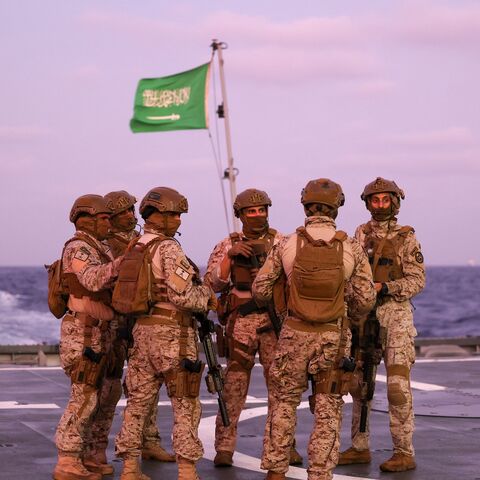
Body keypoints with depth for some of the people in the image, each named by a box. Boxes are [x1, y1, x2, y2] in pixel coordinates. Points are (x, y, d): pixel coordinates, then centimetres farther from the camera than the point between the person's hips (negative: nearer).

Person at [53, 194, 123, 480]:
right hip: (83, 333, -10)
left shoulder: (97, 250, 19)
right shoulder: (79, 247, -13)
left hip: (94, 333, 10)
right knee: (84, 398, -9)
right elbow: (93, 281, -31)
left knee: (90, 397, 13)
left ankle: (80, 457, 19)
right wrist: (124, 260, -32)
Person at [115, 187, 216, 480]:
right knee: (186, 405, -1)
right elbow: (181, 295, -21)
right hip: (172, 334, -8)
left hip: (142, 329, 8)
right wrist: (206, 295, -3)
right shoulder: (169, 248, -14)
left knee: (139, 401, 10)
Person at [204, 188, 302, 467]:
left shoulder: (281, 242, 8)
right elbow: (213, 283, 0)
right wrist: (230, 255, -11)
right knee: (235, 384, -1)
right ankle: (224, 447, 4)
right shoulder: (228, 245, 8)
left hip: (275, 319, 0)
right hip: (240, 321, 0)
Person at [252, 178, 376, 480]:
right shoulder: (351, 248, -5)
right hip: (334, 338, -1)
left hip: (295, 334, 1)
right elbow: (366, 300, -2)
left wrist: (279, 302, 23)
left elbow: (260, 289, 2)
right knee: (328, 412, 7)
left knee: (284, 403, 14)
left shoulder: (288, 245, -5)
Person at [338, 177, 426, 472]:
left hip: (395, 316, -5)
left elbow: (417, 280, -5)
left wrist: (385, 287, -17)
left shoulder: (406, 238, 0)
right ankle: (360, 448, 17)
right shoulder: (361, 234, 12)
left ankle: (405, 453, -5)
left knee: (398, 387, -9)